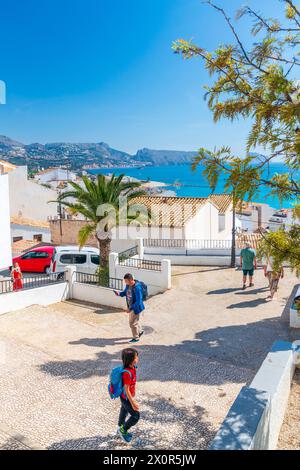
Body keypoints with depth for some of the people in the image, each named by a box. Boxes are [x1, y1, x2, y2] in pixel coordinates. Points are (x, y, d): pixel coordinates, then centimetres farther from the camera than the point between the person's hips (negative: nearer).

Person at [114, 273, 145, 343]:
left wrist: (130, 308, -29)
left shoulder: (137, 288, -31)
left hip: (136, 308, -8)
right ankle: (140, 331, 51)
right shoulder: (128, 285, -5)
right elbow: (124, 293, 12)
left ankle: (136, 338, 25)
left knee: (132, 323, 5)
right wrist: (119, 293, -9)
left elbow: (138, 301, -29)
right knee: (136, 321, 26)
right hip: (131, 307, 8)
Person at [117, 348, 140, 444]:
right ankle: (123, 430, 19)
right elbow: (126, 390, -28)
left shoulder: (133, 368, -7)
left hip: (125, 397, 9)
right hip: (126, 398, -9)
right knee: (136, 415, 0)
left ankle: (121, 429, 48)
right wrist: (133, 403, -22)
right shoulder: (127, 373, -35)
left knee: (124, 412, 26)